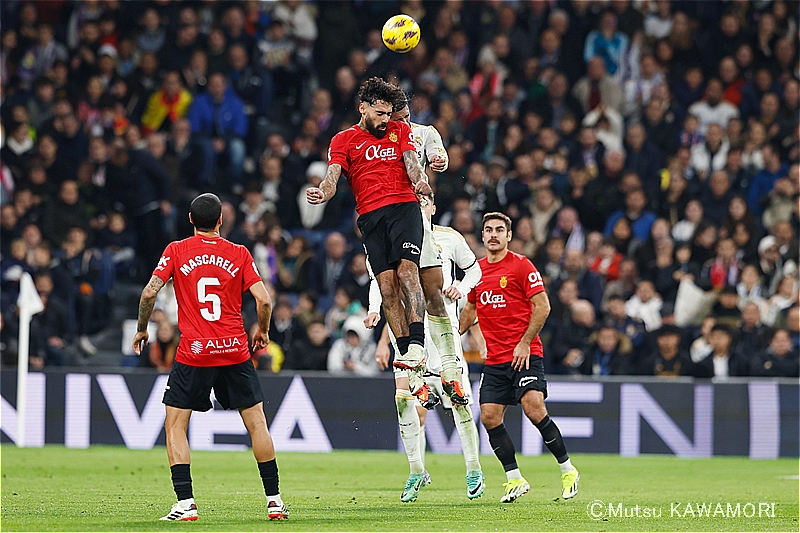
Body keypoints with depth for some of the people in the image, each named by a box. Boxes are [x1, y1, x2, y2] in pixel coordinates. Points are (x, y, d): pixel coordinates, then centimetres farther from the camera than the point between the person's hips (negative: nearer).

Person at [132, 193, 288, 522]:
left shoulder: (177, 251, 1)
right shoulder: (239, 254, 2)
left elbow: (150, 292, -7)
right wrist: (263, 332, 14)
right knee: (256, 423, 11)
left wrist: (141, 330, 8)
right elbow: (263, 300, -4)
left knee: (175, 425, 8)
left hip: (193, 353, -1)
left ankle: (185, 504, -4)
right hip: (235, 351, 1)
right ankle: (274, 500, 11)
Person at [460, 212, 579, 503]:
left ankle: (568, 471, -4)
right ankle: (515, 480, 6)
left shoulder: (521, 265, -4)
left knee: (534, 409, -20)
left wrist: (525, 343, -13)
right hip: (494, 359, 6)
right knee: (489, 416, -6)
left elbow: (542, 306, -8)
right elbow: (471, 309, 27)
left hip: (525, 354, -6)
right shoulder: (477, 269, 13)